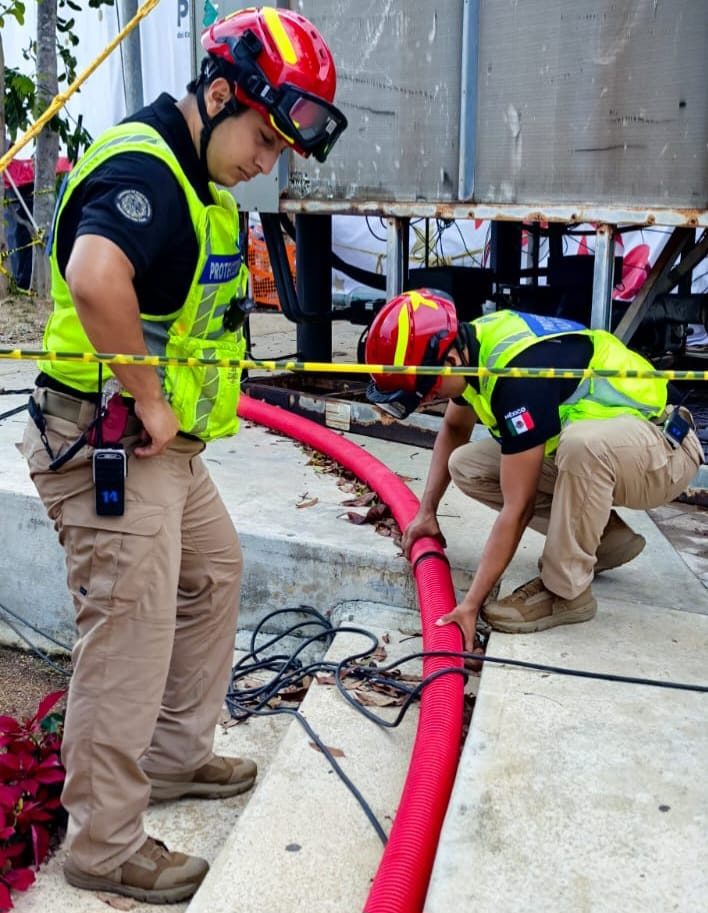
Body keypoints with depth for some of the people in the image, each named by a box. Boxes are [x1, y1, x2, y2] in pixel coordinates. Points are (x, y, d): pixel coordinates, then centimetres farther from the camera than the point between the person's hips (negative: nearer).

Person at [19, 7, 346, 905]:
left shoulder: (194, 179, 15)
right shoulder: (145, 169, -18)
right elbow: (96, 277, -38)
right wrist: (149, 399, -26)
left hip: (164, 444, 11)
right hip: (109, 448, -11)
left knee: (213, 576, 21)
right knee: (130, 640, -4)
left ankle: (175, 756, 39)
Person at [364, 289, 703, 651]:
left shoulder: (520, 372, -32)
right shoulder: (472, 342, -5)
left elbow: (517, 508, -29)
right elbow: (453, 429, 16)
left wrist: (471, 604, -24)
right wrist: (426, 511, 13)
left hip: (663, 449, -8)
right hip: (589, 453, 9)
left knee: (583, 442, -41)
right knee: (466, 467, -1)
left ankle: (565, 591, -18)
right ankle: (606, 537, 6)